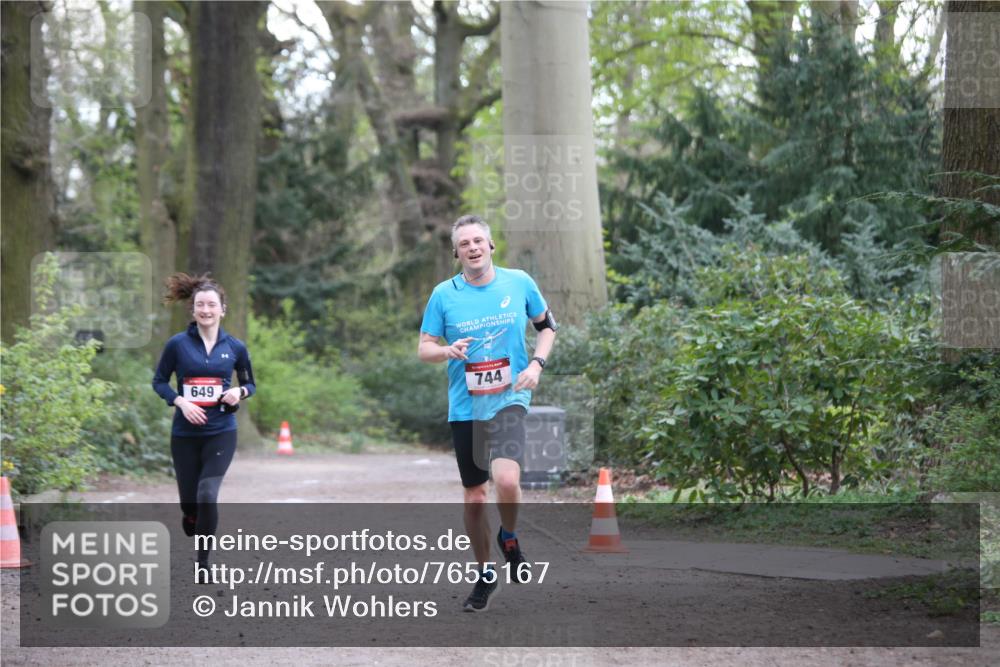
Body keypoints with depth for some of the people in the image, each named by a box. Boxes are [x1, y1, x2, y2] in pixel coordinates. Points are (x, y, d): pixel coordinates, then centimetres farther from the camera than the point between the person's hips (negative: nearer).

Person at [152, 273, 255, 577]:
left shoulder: (235, 347, 0)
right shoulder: (178, 344, -4)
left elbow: (250, 384, 12)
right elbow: (159, 381, 4)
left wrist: (240, 392, -10)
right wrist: (180, 401, -13)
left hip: (221, 433, -1)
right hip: (185, 434, 1)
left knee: (207, 495, -17)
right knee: (189, 502, 7)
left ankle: (203, 563, -1)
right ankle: (190, 520, 46)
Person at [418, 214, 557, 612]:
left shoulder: (519, 282, 0)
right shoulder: (443, 294, -1)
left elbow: (547, 325, 14)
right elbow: (424, 349, 2)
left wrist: (536, 364, -2)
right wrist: (448, 351, -19)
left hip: (509, 400, -2)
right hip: (464, 407, 2)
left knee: (507, 480, -24)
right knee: (474, 497, 8)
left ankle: (509, 538, 7)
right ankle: (485, 574, 27)